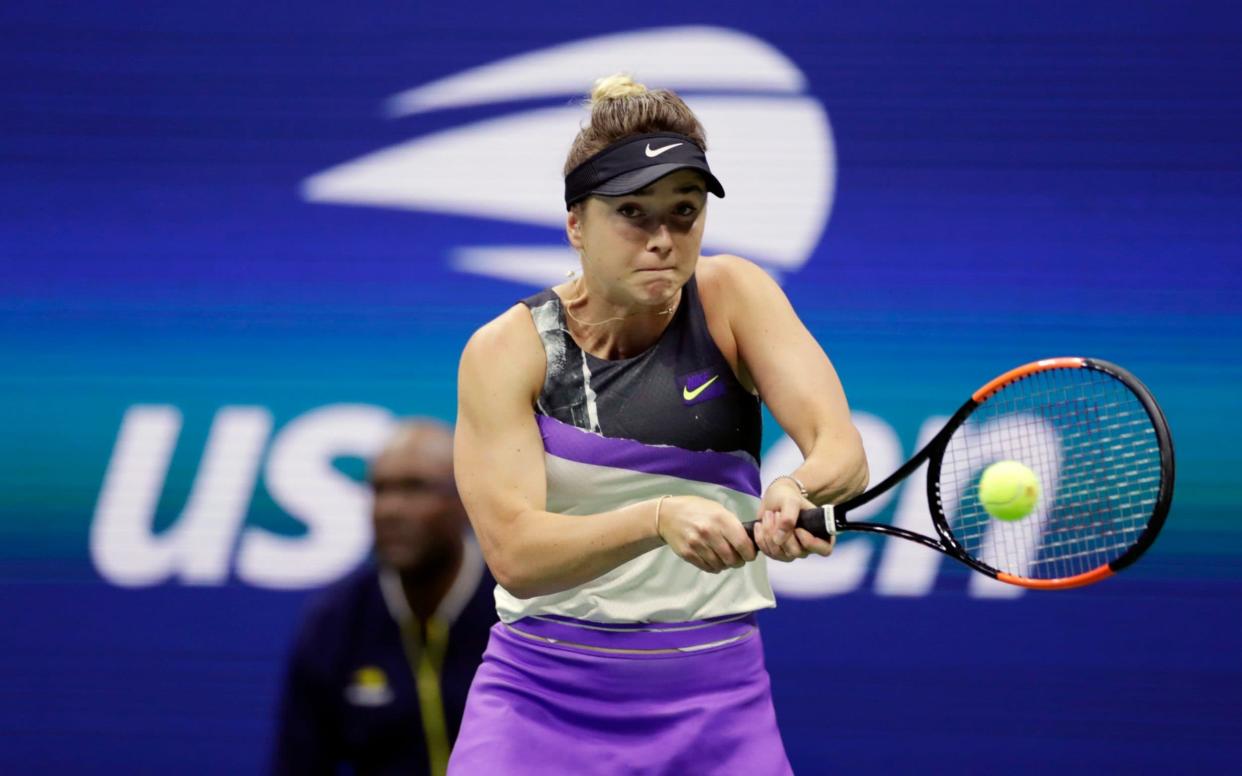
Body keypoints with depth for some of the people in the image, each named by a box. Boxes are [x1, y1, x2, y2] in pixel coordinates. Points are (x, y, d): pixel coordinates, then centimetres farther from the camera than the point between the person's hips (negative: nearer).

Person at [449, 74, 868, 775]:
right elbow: (514, 555, -19)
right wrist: (660, 518, -35)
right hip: (542, 691, -1)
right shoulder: (506, 350, -7)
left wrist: (798, 491, -37)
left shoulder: (731, 297, -3)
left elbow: (842, 450, -14)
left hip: (715, 702, 1)